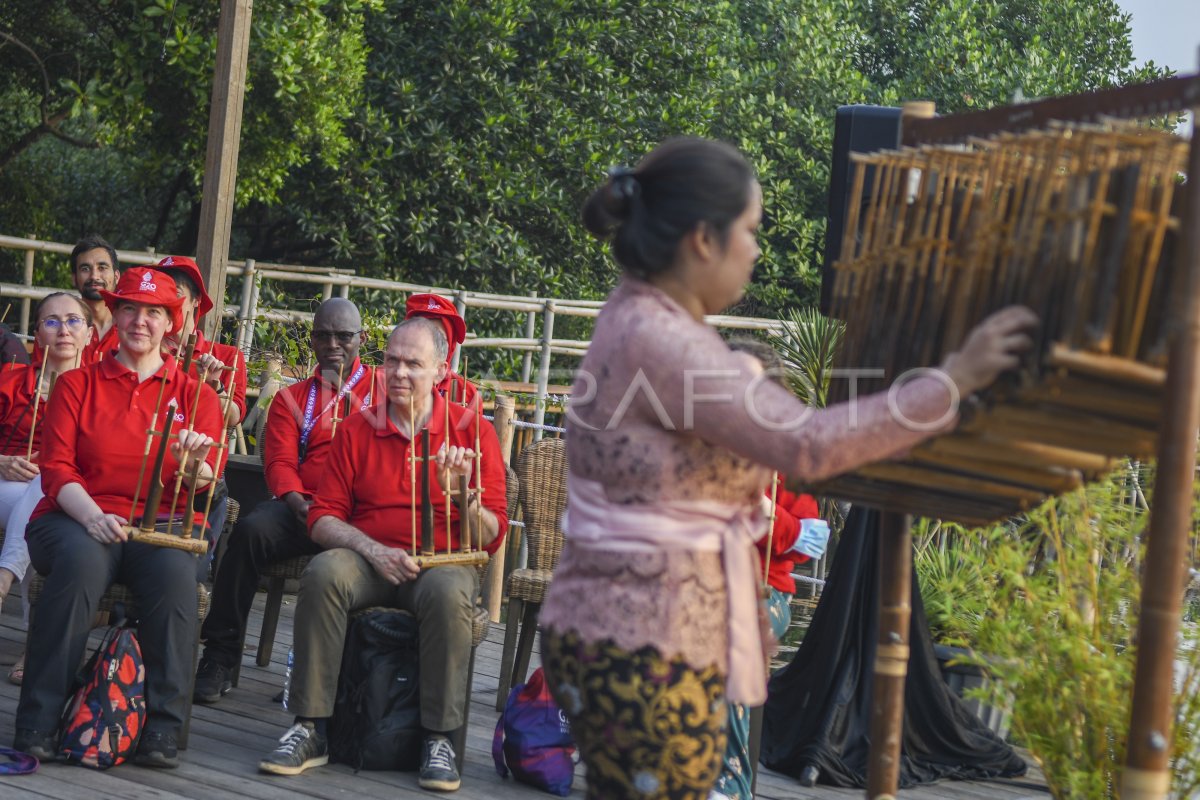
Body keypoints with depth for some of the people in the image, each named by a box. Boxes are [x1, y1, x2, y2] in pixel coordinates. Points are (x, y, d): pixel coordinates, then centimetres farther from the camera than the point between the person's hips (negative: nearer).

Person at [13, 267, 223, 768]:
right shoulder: (78, 384, 13)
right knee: (82, 559, -37)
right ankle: (37, 724, -34)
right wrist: (92, 516, -17)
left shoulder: (194, 394, 14)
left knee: (175, 569, -35)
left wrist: (193, 465, -24)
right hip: (80, 520, 0)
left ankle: (162, 729, -32)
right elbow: (56, 469, 3)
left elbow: (204, 482, 2)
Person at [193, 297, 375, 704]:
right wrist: (299, 503, -14)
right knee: (251, 529, -30)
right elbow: (279, 462, 5)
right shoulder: (292, 398, 20)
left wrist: (345, 396, -8)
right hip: (302, 509, 2)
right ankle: (219, 658, -24)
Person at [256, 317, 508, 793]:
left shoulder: (473, 431, 4)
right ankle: (310, 729, -26)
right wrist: (374, 550, -13)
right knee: (324, 573, -31)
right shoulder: (358, 429, 9)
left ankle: (439, 740, -25)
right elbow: (323, 517, 5)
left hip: (442, 562, -2)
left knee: (448, 593, -36)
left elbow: (492, 537, 0)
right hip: (369, 561, 2)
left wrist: (462, 493, -20)